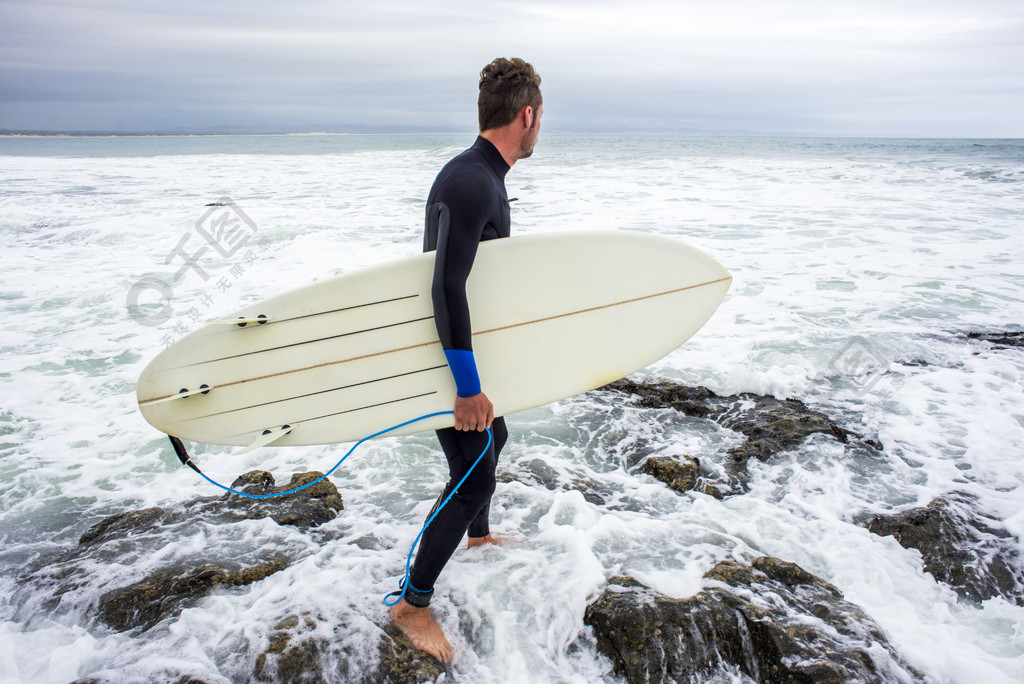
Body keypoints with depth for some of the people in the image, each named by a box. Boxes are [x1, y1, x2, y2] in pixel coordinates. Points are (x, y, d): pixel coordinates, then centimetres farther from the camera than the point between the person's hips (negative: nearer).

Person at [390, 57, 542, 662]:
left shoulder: (485, 176, 7)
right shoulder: (470, 184, -26)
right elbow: (448, 289, -33)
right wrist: (468, 386, -31)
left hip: (468, 344, 10)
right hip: (451, 357, -10)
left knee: (494, 437, 26)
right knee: (474, 475, -6)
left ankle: (479, 535, 51)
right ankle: (413, 604, 9)